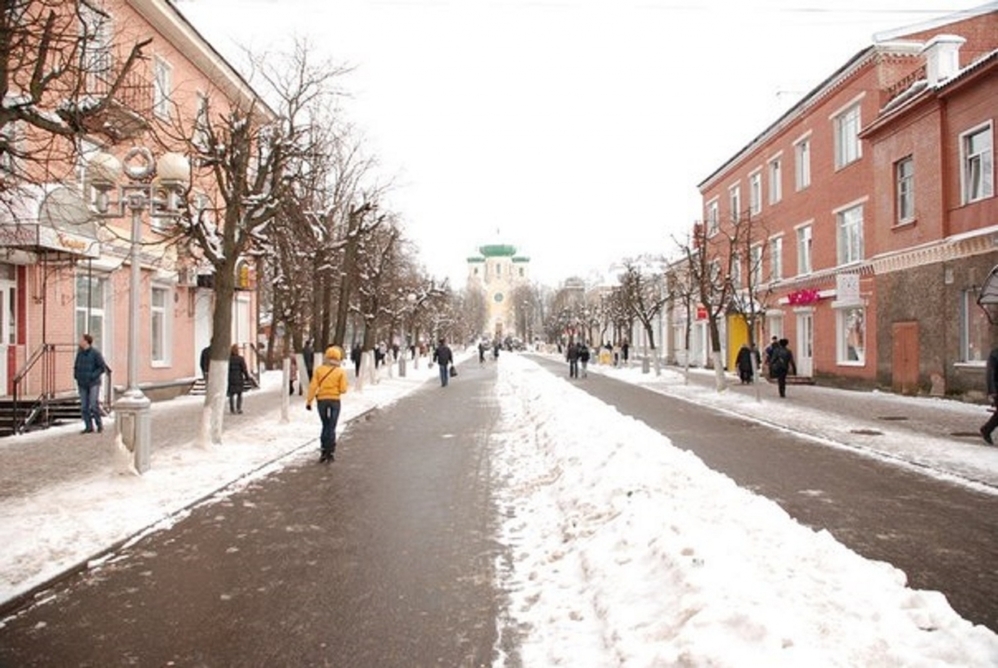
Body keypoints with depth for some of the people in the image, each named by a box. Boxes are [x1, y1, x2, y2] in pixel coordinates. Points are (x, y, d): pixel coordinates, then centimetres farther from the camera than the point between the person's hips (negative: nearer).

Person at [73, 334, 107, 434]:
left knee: (94, 405, -11)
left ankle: (99, 424, 5)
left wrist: (93, 376, -18)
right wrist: (76, 375, 4)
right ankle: (89, 427, 9)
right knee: (84, 407, 3)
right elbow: (76, 366, 20)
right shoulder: (79, 353, 6)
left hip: (93, 383, -6)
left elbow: (103, 367, -12)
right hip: (82, 384, 6)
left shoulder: (95, 353, -11)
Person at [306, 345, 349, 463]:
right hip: (334, 401, -2)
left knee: (325, 425, 16)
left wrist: (309, 401, -1)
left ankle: (324, 450, 12)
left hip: (321, 400, 2)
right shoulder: (340, 372, -7)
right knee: (331, 427, 5)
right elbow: (343, 390, -9)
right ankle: (329, 452, 4)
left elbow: (313, 386, -6)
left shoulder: (319, 369, -3)